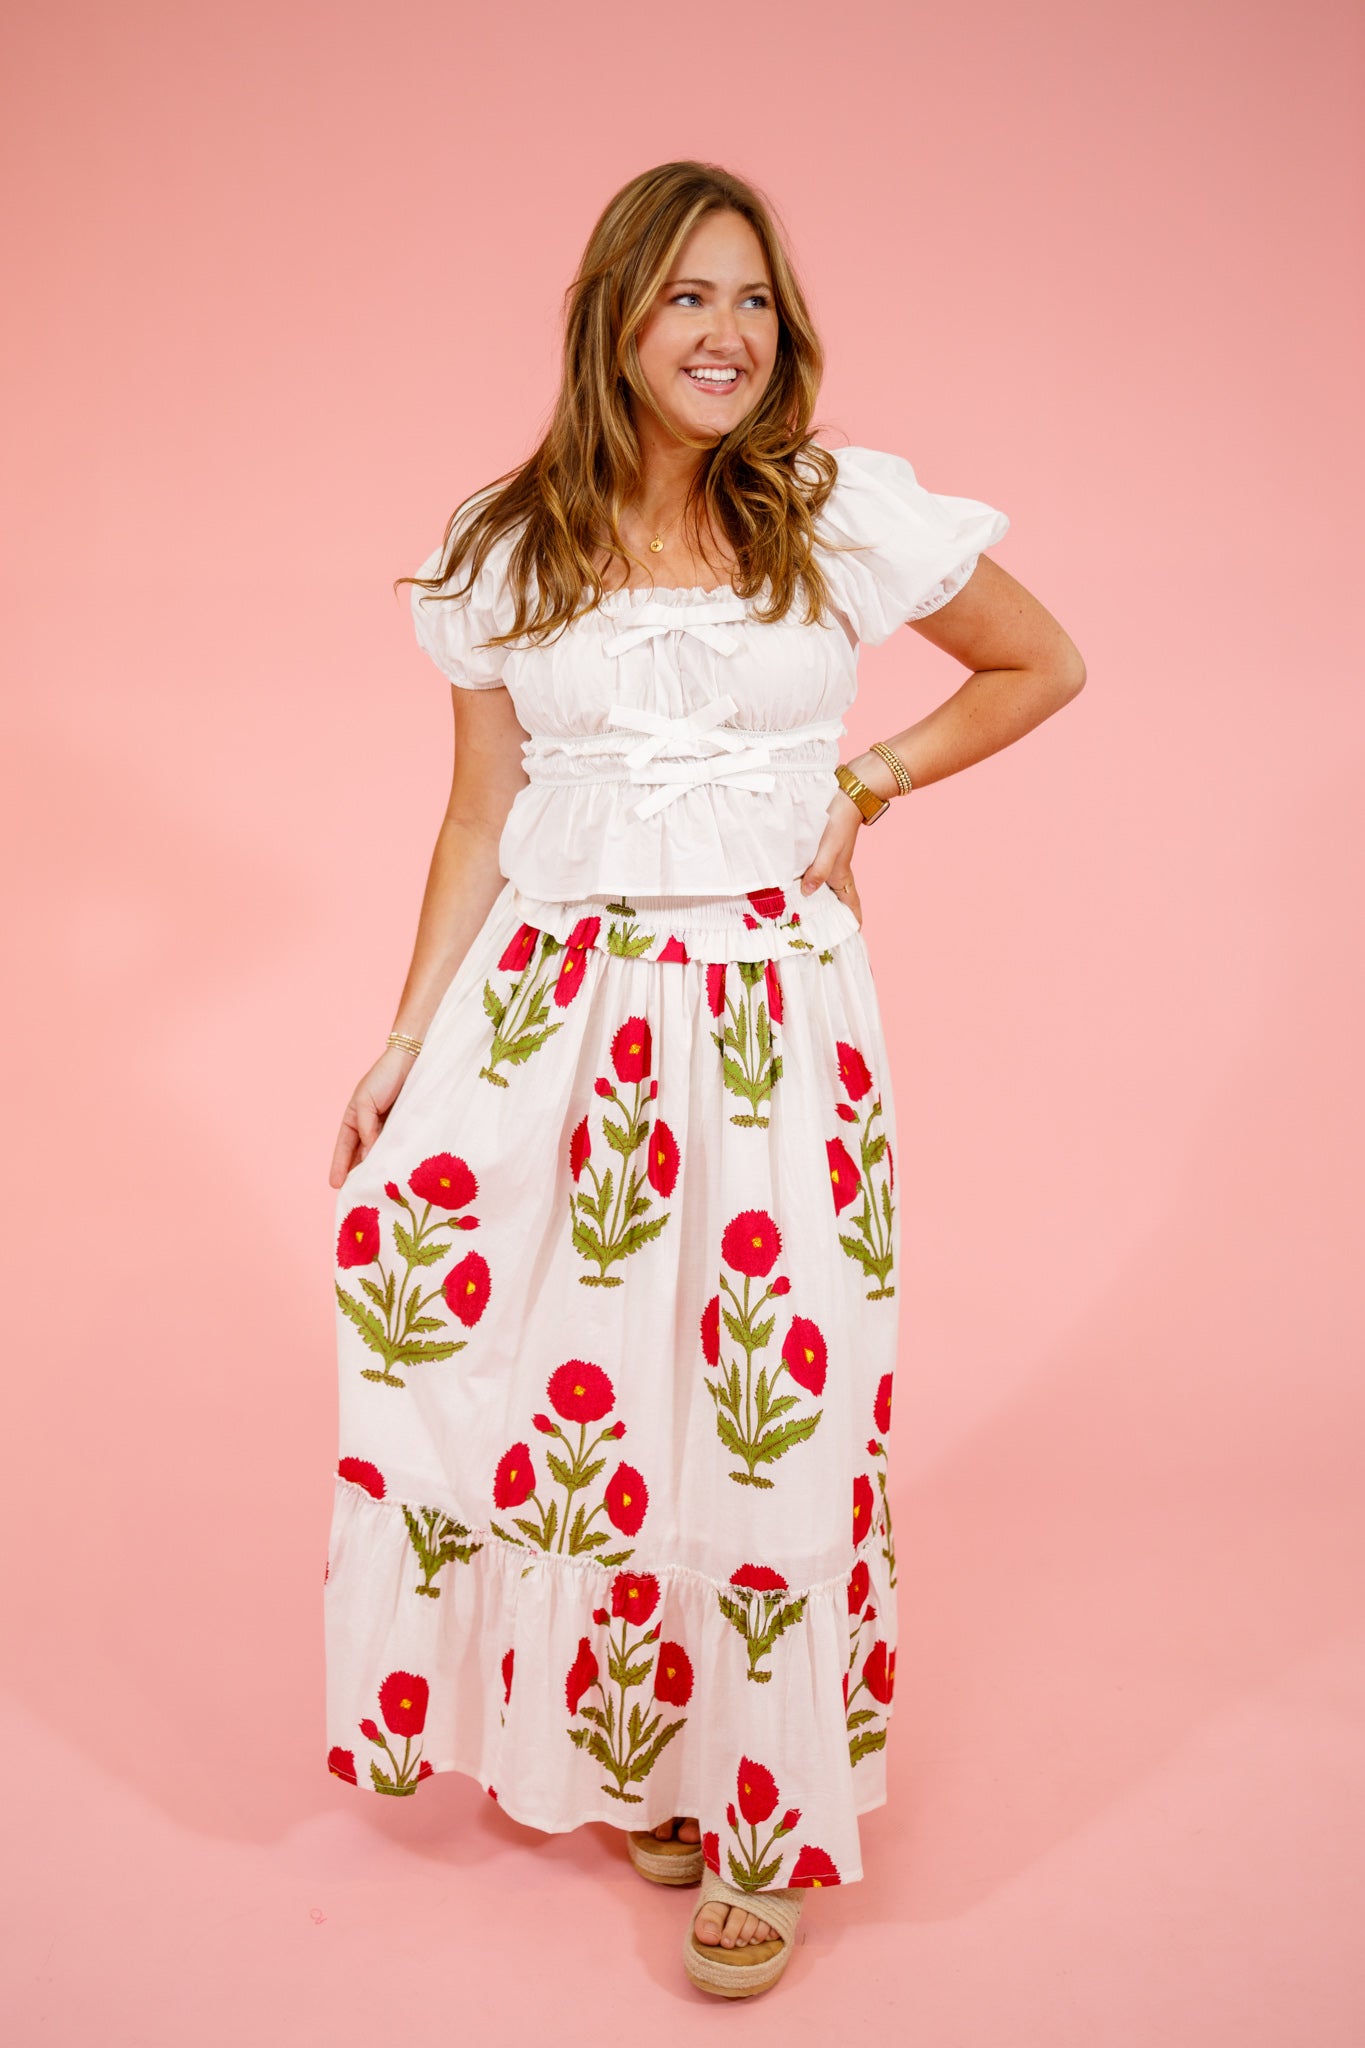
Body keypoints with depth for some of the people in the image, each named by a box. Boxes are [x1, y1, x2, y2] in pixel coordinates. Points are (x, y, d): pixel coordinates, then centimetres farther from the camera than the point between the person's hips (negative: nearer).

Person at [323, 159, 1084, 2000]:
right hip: (554, 1011, 2)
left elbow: (1041, 665, 11)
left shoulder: (846, 515, -2)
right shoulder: (505, 553, 4)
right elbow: (480, 821, 8)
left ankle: (771, 1818, 25)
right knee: (561, 1380, 4)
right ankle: (635, 1758, 31)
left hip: (773, 1010, -1)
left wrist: (868, 782, 0)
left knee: (766, 1411, 4)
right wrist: (406, 1041, 3)